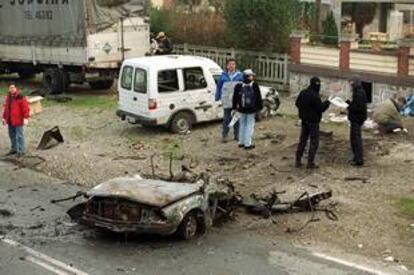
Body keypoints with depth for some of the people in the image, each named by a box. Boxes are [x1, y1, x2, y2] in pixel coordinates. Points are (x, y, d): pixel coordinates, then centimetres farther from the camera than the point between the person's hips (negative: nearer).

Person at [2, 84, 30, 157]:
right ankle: (14, 149, 29)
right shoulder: (8, 98, 11)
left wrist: (25, 118, -21)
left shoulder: (21, 98, -12)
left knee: (19, 135, -2)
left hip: (18, 120, -8)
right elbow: (6, 108, 19)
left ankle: (21, 150, 4)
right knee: (12, 135, 16)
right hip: (10, 120, 8)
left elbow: (25, 108, -15)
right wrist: (4, 118, 19)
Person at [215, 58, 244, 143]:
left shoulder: (240, 75, 3)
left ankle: (237, 135, 17)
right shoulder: (223, 75, 2)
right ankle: (224, 135, 6)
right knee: (227, 118, 0)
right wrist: (217, 97, 6)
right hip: (227, 101, -1)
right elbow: (219, 86, 8)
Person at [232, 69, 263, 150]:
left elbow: (235, 98, 3)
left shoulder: (239, 86, -3)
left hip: (242, 109, 3)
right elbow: (259, 98, -4)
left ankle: (241, 142, 21)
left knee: (242, 124, 15)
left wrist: (235, 107, 12)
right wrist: (260, 107, 6)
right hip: (251, 110, -3)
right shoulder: (254, 86, -10)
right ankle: (247, 144, 0)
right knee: (250, 125, 2)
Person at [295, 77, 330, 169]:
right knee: (314, 141, 1)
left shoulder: (303, 93, 2)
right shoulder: (314, 96, -22)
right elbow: (320, 108, -19)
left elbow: (297, 103, 14)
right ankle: (310, 162, 1)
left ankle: (298, 161, 18)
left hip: (304, 120, 7)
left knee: (302, 140, 15)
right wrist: (326, 103, -3)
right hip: (313, 121, -7)